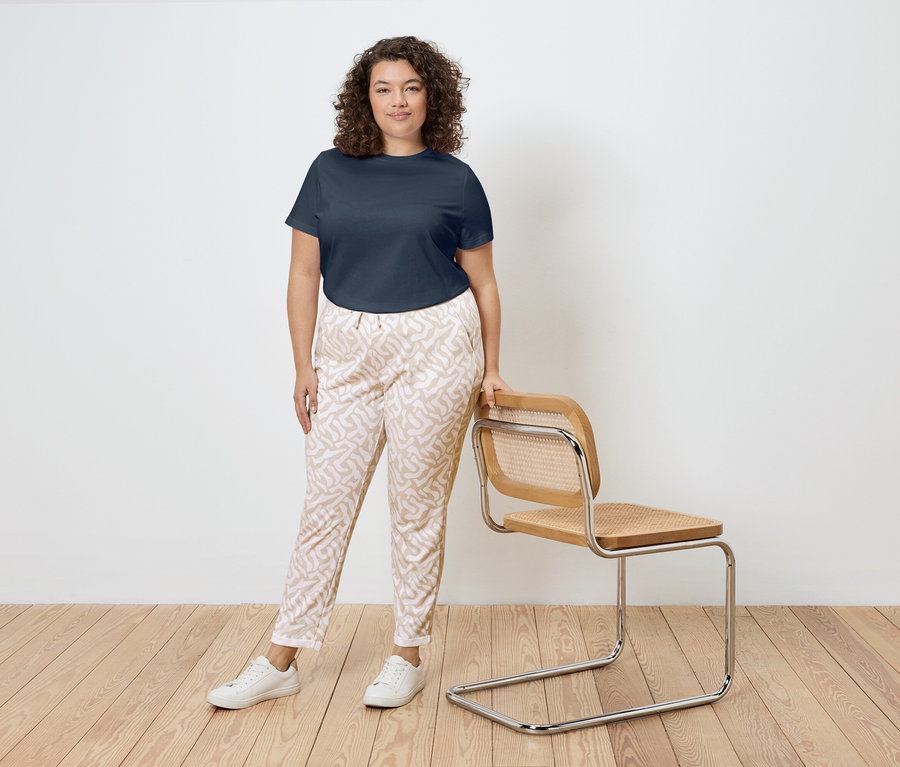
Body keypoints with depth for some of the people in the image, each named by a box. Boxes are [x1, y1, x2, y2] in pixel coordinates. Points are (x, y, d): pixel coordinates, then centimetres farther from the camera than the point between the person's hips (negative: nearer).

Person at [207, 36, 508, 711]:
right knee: (326, 503, 5)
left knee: (418, 507, 5)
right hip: (349, 351, 2)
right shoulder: (331, 172, 5)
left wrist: (490, 370, 5)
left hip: (435, 350, -2)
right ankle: (281, 661, 15)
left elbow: (483, 282, 7)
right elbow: (304, 274, 6)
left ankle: (409, 656, 20)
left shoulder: (456, 180, 3)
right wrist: (304, 366, 2)